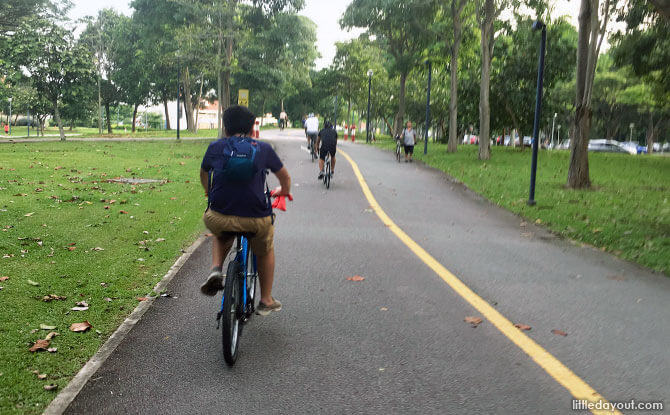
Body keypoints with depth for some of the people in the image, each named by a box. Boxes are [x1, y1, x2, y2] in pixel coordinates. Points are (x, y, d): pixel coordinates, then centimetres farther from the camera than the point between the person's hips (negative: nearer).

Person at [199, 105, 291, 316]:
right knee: (265, 250, 31)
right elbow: (285, 177, 22)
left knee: (221, 236, 38)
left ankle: (216, 269, 13)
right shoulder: (263, 148, 8)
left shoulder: (215, 147, 10)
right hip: (256, 219, -1)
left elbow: (203, 175, 29)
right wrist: (283, 191, 45)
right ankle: (266, 301, 37)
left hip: (219, 218, 1)